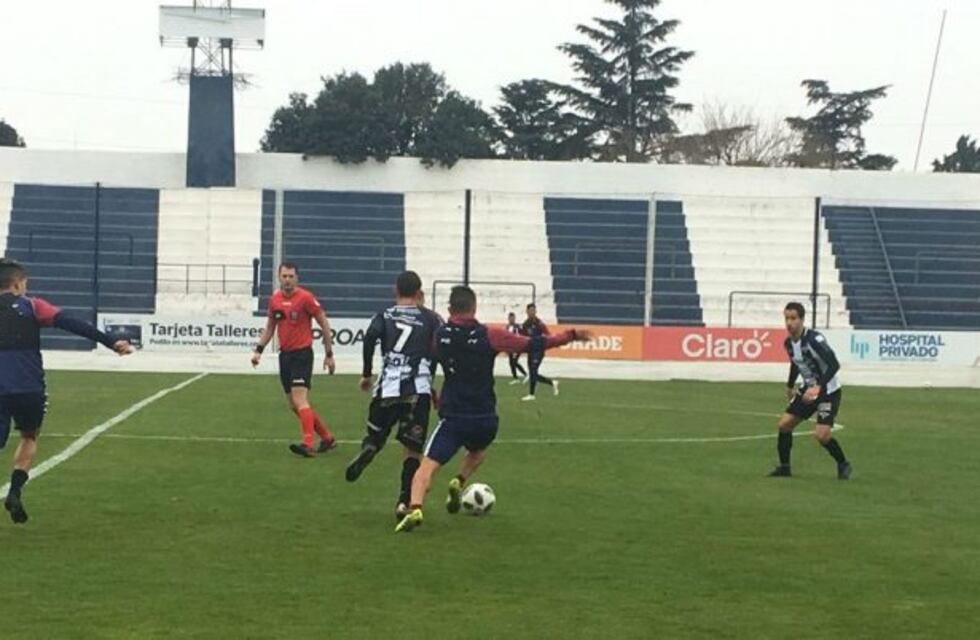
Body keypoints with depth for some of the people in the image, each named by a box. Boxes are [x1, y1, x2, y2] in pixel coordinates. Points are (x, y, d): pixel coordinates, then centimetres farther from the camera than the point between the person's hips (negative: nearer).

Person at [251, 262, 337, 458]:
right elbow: (270, 327, 21)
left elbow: (324, 324, -5)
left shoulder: (305, 297, -11)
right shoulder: (274, 300, 7)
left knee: (300, 400, -19)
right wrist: (258, 350, 10)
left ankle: (308, 445, -22)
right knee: (294, 405, 10)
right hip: (284, 355, 7)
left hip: (302, 354, -7)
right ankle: (327, 438, 22)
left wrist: (329, 354, -5)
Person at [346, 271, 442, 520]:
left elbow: (370, 336, -6)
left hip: (387, 387, 1)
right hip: (418, 390, -1)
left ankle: (367, 450, -19)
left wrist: (366, 374, 2)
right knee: (413, 448, 6)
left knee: (375, 436, 17)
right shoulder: (431, 318, 13)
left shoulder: (385, 316, 14)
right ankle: (405, 501, -9)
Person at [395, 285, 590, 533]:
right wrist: (572, 336, 2)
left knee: (427, 466, -6)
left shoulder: (439, 335, -2)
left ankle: (415, 509, -31)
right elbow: (532, 344, -6)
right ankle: (459, 482, 7)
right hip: (484, 418, 1)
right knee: (477, 452, 33)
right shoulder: (489, 335, -7)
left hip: (452, 417, -1)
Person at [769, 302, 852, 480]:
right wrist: (790, 386, 30)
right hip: (809, 389, 7)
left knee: (822, 435, -17)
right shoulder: (788, 343, -1)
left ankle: (843, 465, 9)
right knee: (784, 423, -1)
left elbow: (834, 365, -32)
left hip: (828, 391, -7)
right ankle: (784, 467, 13)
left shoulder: (814, 339, -26)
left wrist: (818, 387, -41)